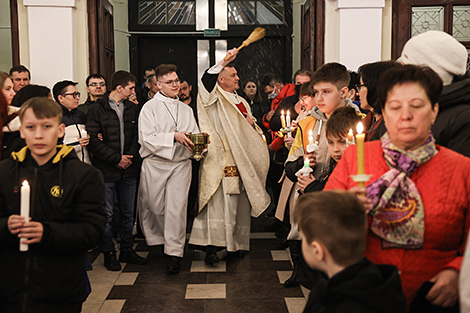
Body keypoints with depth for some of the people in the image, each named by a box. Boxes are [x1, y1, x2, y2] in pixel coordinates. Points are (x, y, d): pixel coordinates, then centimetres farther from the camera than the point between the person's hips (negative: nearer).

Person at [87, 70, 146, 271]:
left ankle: (127, 250, 24)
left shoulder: (133, 109, 11)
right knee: (107, 214, 1)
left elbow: (137, 136, 11)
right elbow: (93, 141, -11)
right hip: (107, 171, -5)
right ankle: (108, 253, 15)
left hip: (129, 170, 5)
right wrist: (117, 159, -13)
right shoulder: (97, 110, -5)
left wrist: (130, 156, -6)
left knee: (128, 213, 12)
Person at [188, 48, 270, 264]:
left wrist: (252, 123, 4)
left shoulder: (242, 102, 22)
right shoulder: (214, 99, 1)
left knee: (240, 203, 8)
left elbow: (252, 132, 26)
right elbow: (206, 80, -20)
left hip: (242, 161, 7)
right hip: (221, 160, -7)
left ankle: (236, 243, 16)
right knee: (219, 203, -13)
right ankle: (211, 246, -13)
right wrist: (224, 61, -23)